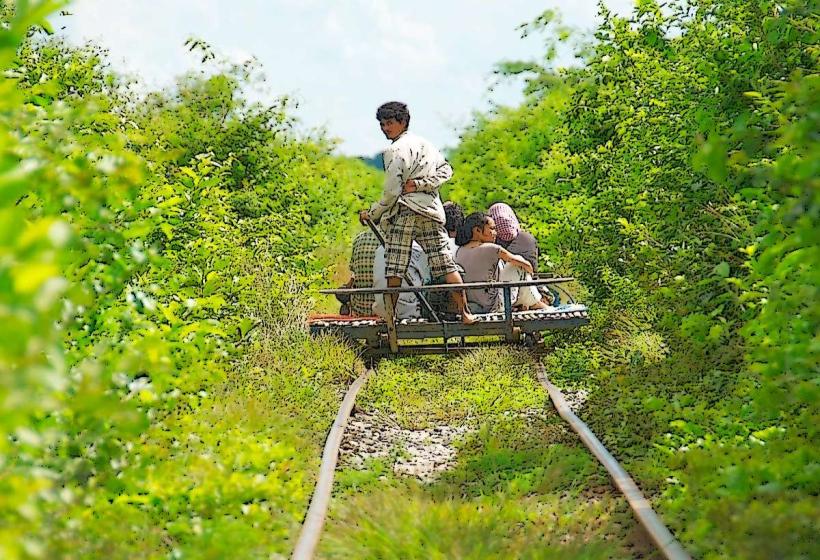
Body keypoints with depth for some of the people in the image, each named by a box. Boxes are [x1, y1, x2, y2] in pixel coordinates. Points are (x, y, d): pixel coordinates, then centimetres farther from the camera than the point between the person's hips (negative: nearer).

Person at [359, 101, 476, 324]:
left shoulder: (395, 151, -6)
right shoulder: (425, 144, 16)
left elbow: (391, 192, -8)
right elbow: (446, 170, 10)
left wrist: (371, 214, 4)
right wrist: (420, 184, 0)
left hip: (403, 210, -6)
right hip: (431, 209, 6)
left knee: (394, 268, -4)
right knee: (444, 263, 4)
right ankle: (464, 312, 0)